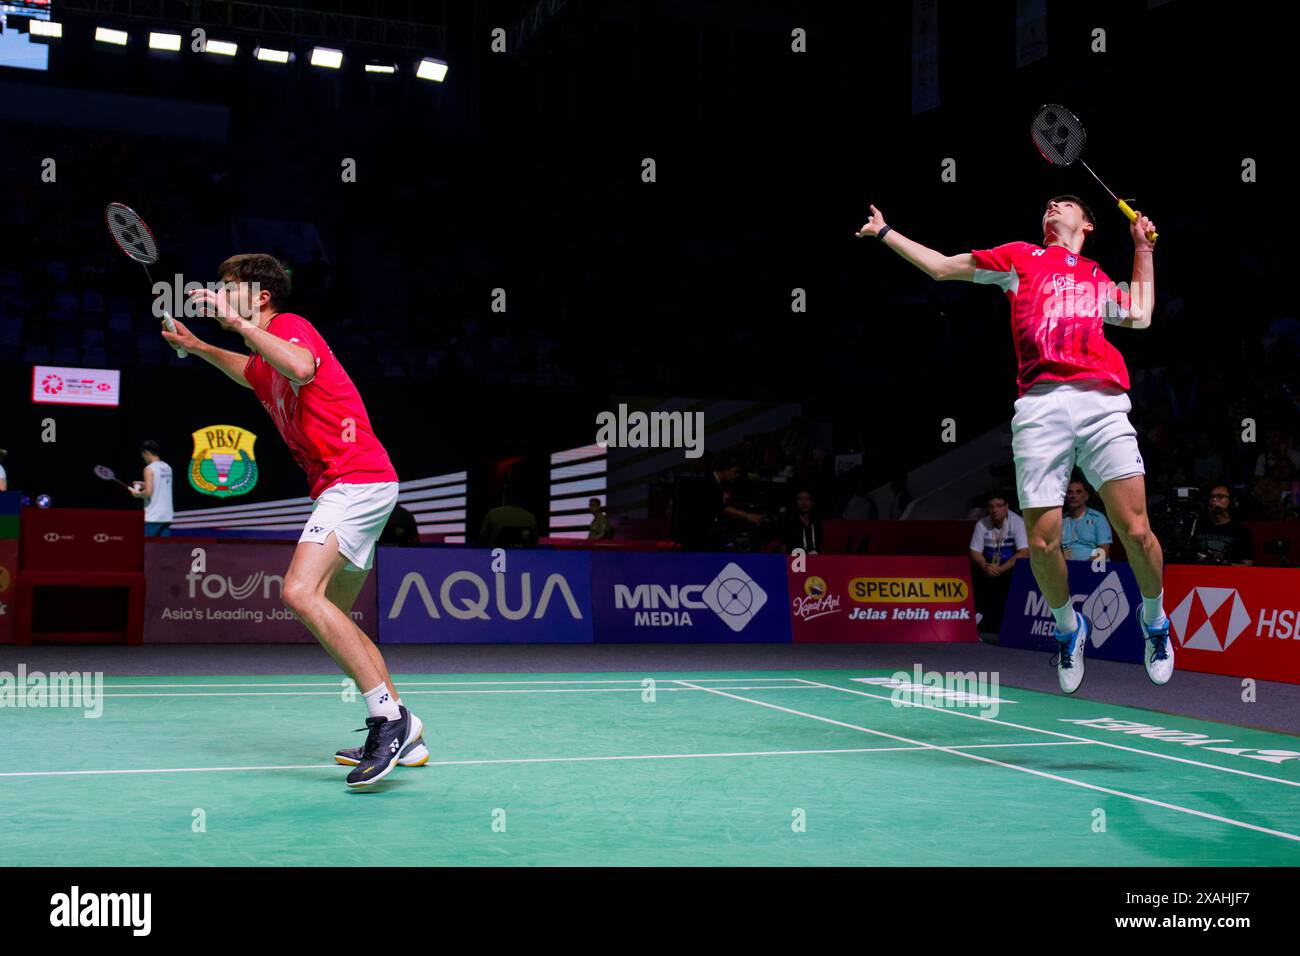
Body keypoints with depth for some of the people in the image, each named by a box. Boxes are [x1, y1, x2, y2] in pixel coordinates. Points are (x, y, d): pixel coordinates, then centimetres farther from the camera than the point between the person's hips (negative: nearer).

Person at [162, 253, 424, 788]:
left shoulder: (290, 325, -7)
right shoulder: (264, 362, 21)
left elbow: (301, 368, -33)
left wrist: (237, 321, -28)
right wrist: (196, 347, 43)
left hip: (356, 479, -11)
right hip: (344, 487, 11)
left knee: (301, 593, -24)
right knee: (332, 618, 13)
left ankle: (388, 717, -21)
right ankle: (403, 738, 17)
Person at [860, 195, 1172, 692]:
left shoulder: (1100, 279, 30)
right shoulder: (1021, 258, 25)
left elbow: (1141, 316, 35)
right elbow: (940, 266, 28)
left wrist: (1143, 247, 39)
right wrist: (885, 232, 30)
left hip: (1102, 402, 1)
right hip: (1040, 404, -1)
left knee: (1135, 531, -11)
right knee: (1042, 543, -7)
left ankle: (1154, 619, 16)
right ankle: (1068, 627, 21)